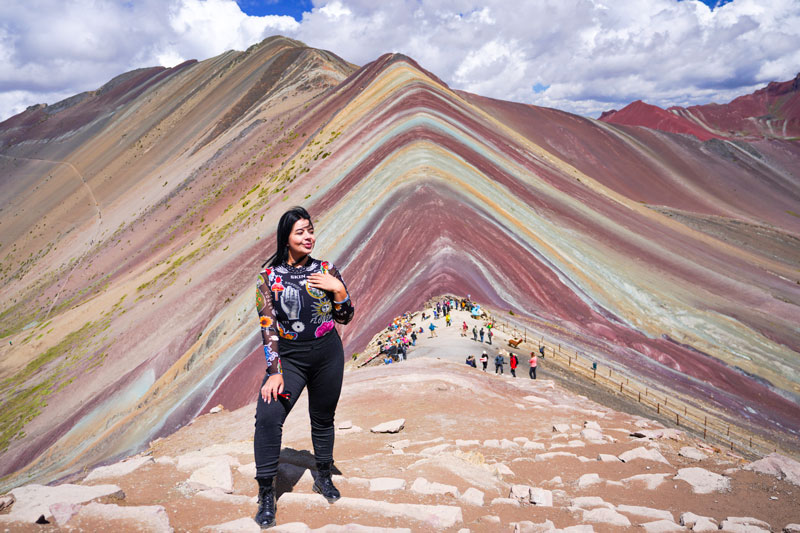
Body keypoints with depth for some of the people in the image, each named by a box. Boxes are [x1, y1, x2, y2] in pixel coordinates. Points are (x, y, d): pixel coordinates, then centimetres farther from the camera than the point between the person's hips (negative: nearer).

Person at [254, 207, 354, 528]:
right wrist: (275, 371, -14)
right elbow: (267, 324, -8)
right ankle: (266, 494, -4)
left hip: (327, 354, 2)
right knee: (267, 416, -19)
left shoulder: (325, 271, 1)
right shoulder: (269, 275, -4)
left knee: (323, 418, 14)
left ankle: (324, 477, 38)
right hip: (288, 356, -2)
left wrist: (338, 289, -13)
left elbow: (345, 318, 6)